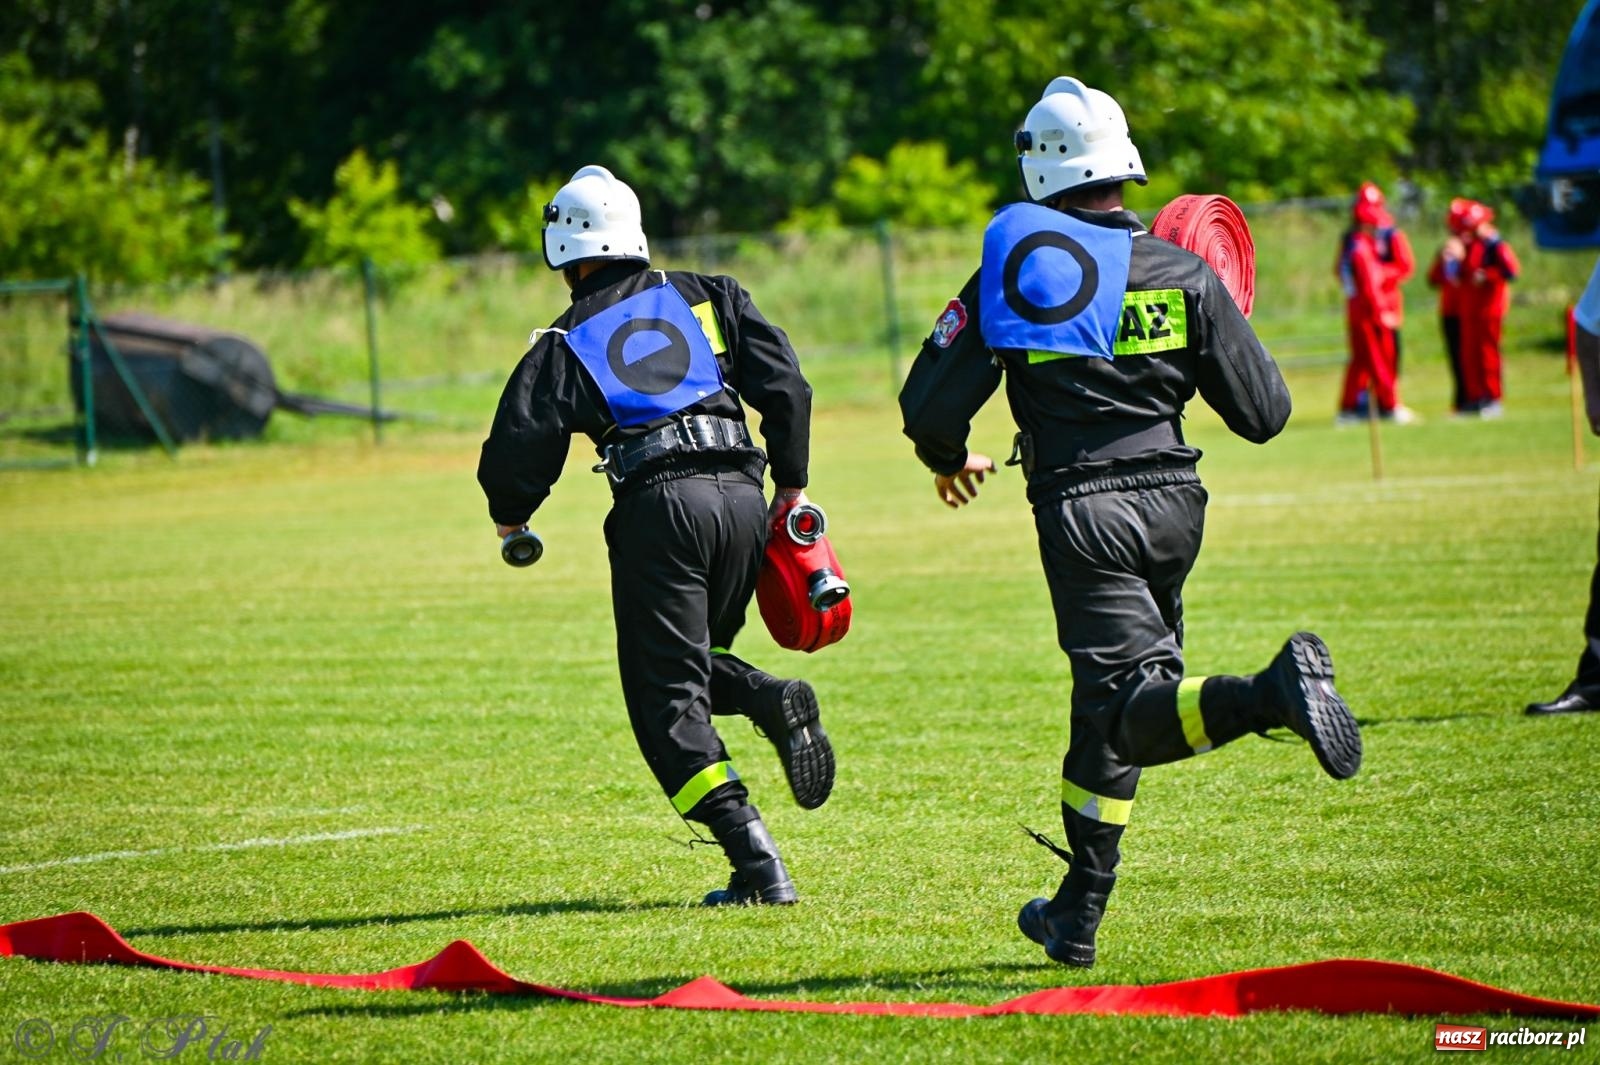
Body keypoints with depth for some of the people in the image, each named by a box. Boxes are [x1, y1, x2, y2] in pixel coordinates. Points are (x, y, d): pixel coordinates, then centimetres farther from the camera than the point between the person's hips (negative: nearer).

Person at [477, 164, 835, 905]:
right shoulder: (707, 298, 17)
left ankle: (757, 864, -12)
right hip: (742, 498, 5)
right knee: (695, 661, 25)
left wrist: (510, 518, 24)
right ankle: (774, 701, -9)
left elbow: (518, 446, 4)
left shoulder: (568, 344, 8)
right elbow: (784, 385, 10)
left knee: (667, 697, 0)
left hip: (660, 506, -4)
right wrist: (791, 485, 17)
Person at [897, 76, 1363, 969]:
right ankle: (1080, 914, 23)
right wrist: (1218, 333, 23)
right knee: (1110, 716, 17)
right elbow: (1266, 413, 4)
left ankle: (1270, 693, -42)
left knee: (1131, 707, -13)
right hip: (1174, 500, 4)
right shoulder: (1184, 275, 2)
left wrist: (949, 459, 19)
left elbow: (931, 404, -4)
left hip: (1084, 511, -4)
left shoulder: (1018, 270, -4)